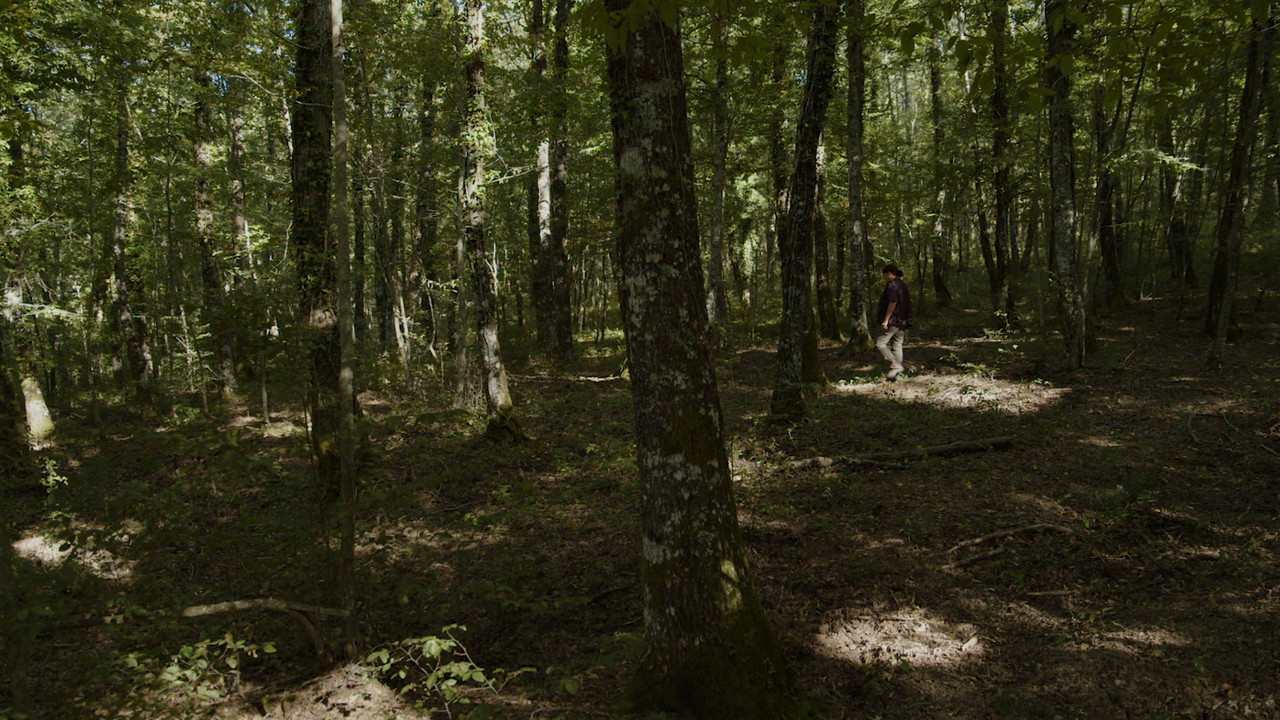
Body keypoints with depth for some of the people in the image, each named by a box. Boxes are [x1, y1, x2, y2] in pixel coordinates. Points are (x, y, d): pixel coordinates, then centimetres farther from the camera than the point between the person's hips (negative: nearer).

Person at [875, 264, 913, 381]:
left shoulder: (891, 285, -11)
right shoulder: (903, 286, 18)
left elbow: (892, 303, -21)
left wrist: (886, 320, -20)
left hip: (892, 320, -9)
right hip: (903, 322, 9)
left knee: (880, 343, -7)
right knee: (897, 346, 9)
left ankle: (895, 366, -15)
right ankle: (895, 375, 10)